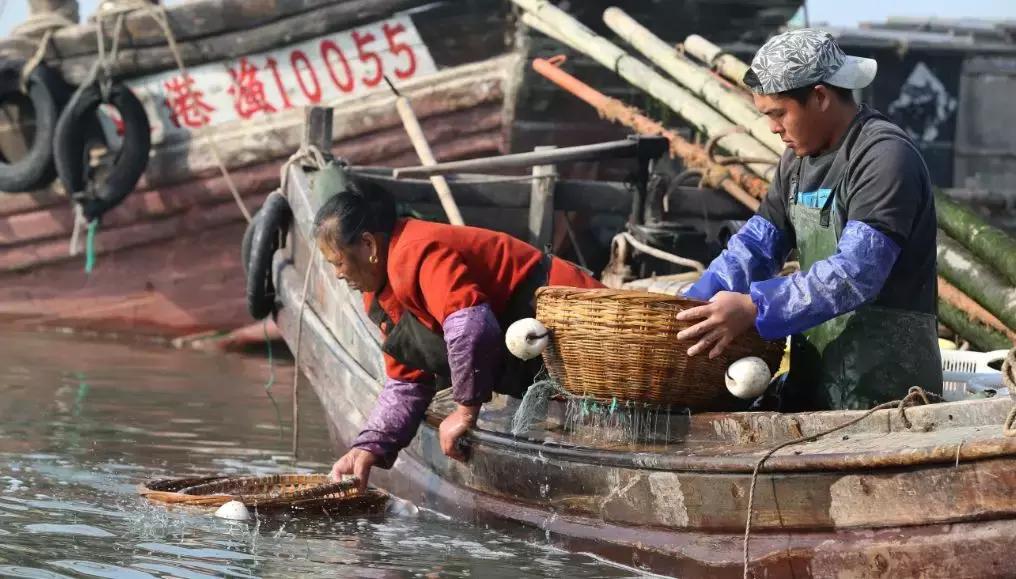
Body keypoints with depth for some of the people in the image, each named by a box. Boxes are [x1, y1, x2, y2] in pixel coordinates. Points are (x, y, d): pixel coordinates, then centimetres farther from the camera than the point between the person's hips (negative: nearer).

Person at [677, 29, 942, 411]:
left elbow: (855, 272, -24)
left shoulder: (885, 157, -14)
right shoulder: (798, 162, 16)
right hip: (813, 381, 8)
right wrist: (690, 310, -4)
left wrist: (752, 307, -28)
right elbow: (755, 246, 13)